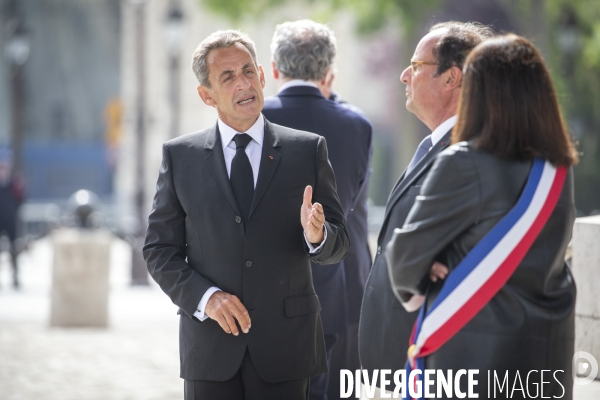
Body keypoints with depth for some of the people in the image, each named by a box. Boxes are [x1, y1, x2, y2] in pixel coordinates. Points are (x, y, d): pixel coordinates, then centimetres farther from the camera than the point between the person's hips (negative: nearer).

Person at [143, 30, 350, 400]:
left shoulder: (308, 150, 5)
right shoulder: (179, 156, 5)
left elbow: (339, 243, 5)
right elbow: (160, 249, 5)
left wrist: (317, 235, -18)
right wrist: (204, 297, -11)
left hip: (286, 343, 0)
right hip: (210, 350, 0)